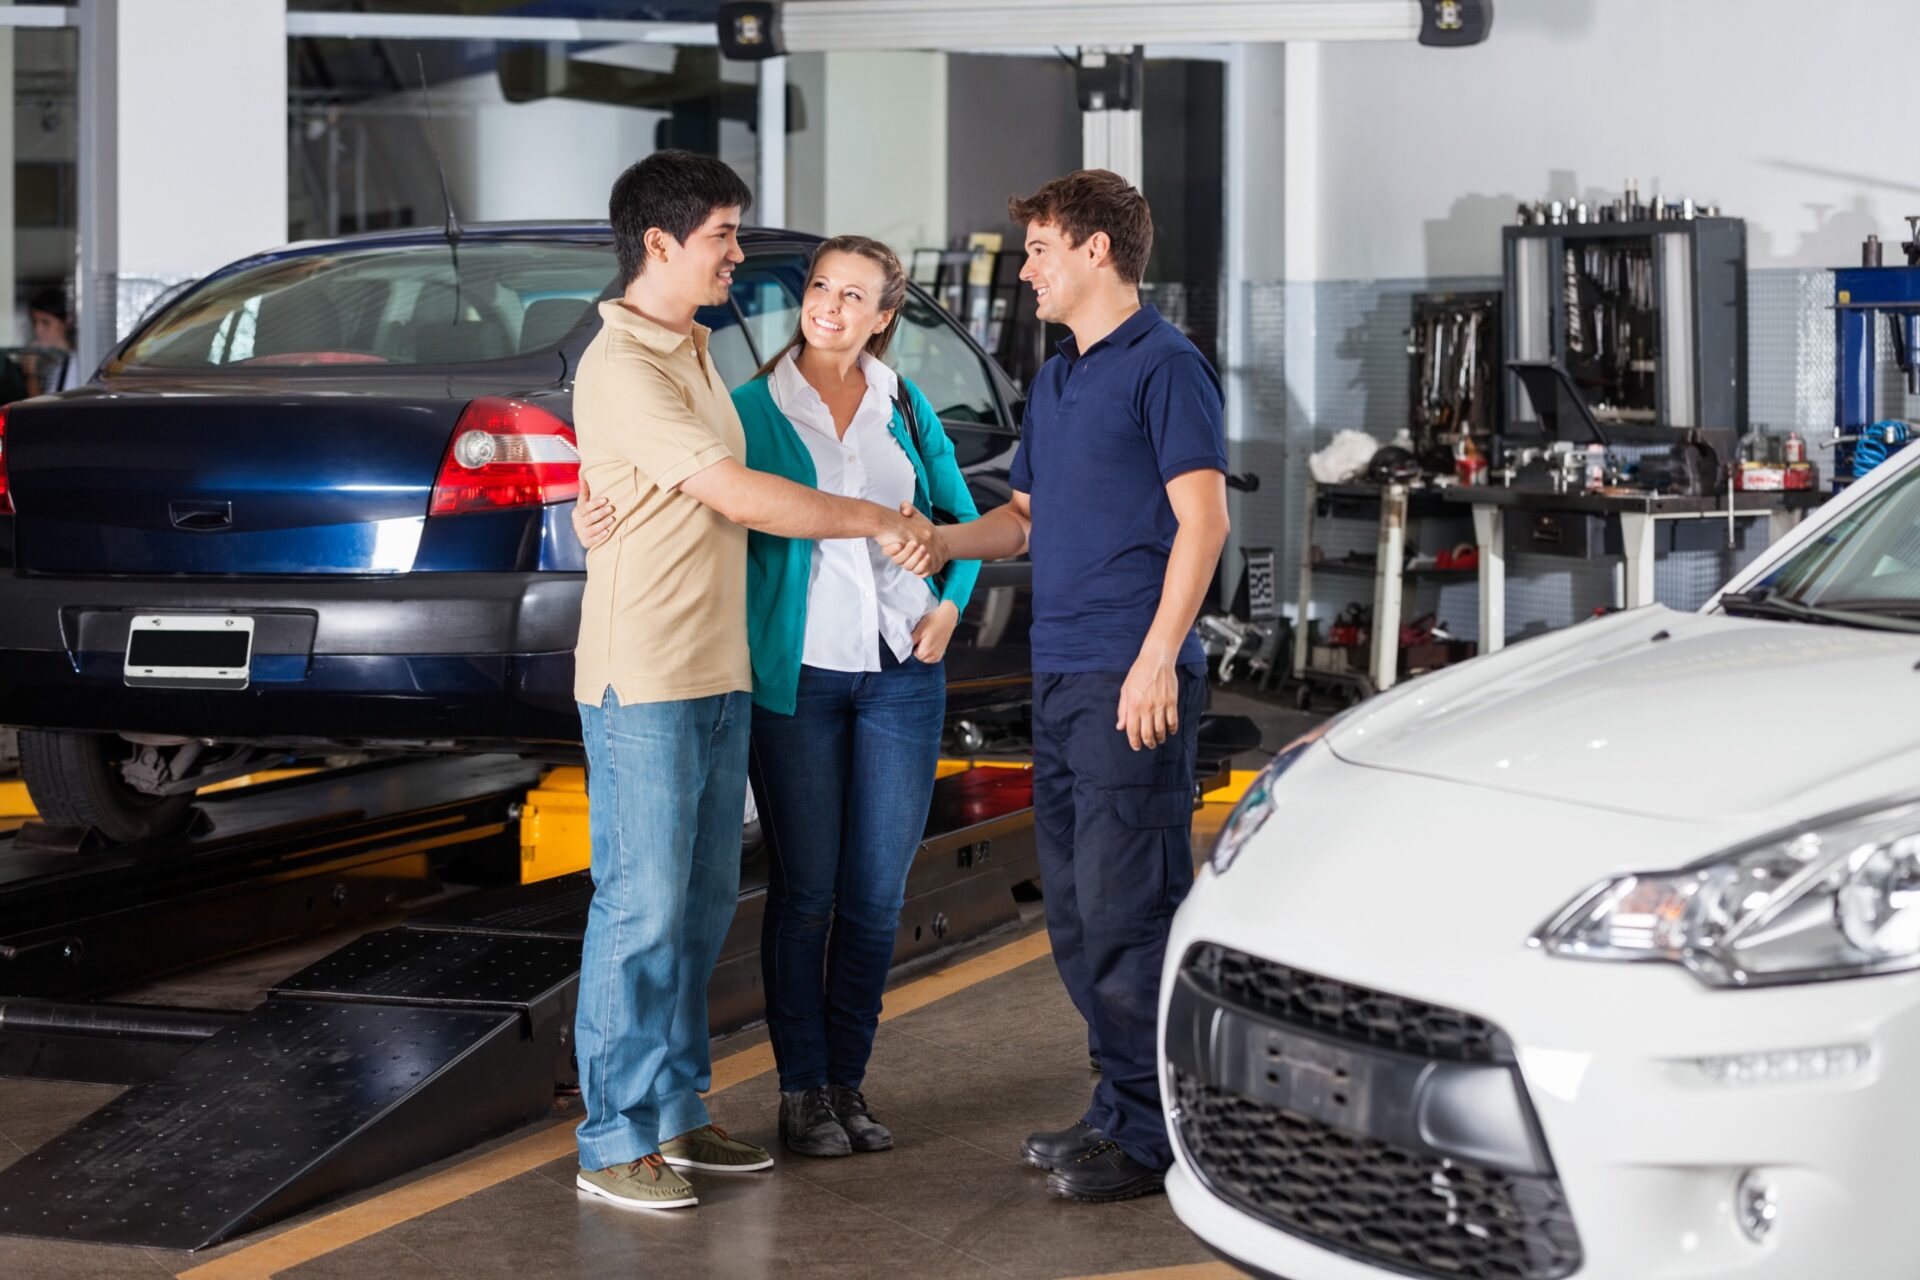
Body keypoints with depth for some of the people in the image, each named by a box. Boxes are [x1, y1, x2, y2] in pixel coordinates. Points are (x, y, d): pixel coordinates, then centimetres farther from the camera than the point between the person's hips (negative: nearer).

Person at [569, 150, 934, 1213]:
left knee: (701, 905, 12)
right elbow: (739, 497, -18)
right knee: (642, 908, -6)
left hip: (717, 675, 9)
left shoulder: (692, 352, 16)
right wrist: (875, 522, -9)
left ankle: (675, 1112, 21)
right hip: (644, 683, -9)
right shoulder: (618, 368, -15)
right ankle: (615, 1143, 0)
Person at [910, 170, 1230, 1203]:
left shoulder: (1164, 366, -8)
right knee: (1075, 907, 12)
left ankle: (1151, 1135, -1)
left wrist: (1157, 660, -20)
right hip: (1058, 674, 9)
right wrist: (953, 541, 5)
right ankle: (1119, 1105, 21)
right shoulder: (1053, 381, 19)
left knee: (1127, 906, -7)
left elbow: (1203, 517, -14)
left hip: (1132, 682, -9)